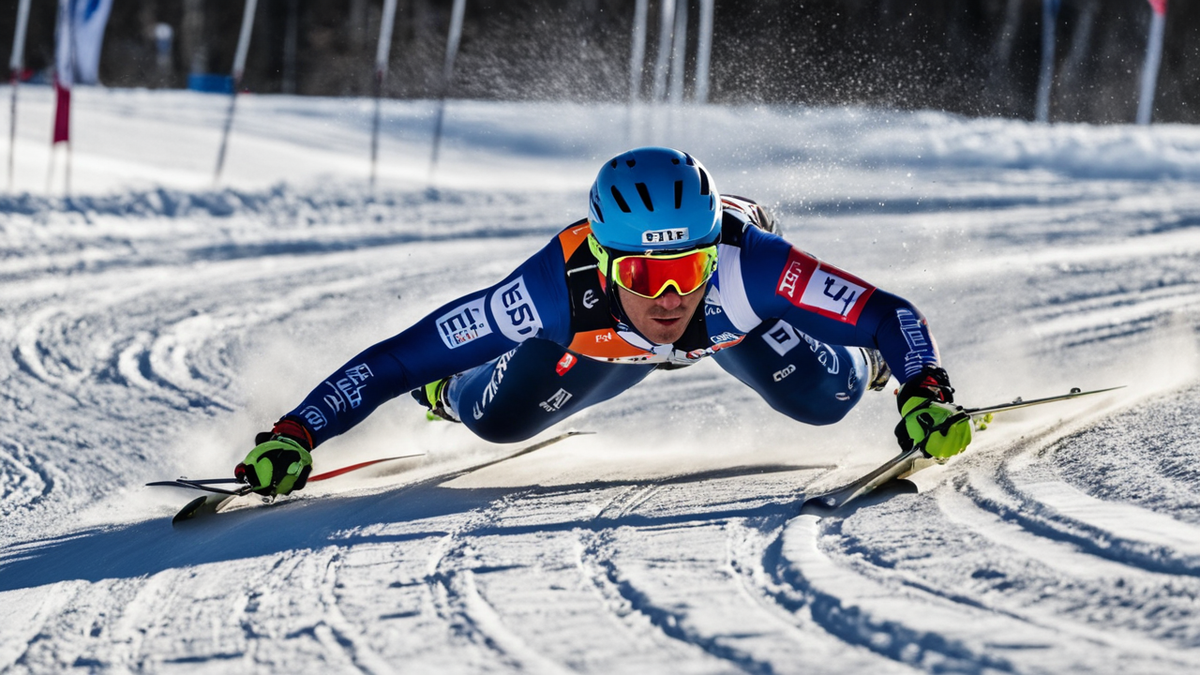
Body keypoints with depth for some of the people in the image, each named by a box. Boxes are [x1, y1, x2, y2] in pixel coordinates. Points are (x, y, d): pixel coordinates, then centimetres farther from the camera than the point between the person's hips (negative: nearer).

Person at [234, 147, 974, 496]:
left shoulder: (746, 263, -49)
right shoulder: (560, 288, -48)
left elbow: (892, 315, -45)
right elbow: (393, 361, -46)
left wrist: (927, 395, -63)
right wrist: (295, 436, -56)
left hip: (737, 317, 0)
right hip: (601, 336, 0)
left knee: (826, 400, -15)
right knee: (497, 421, 4)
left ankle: (854, 356, 25)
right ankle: (452, 390, 43)